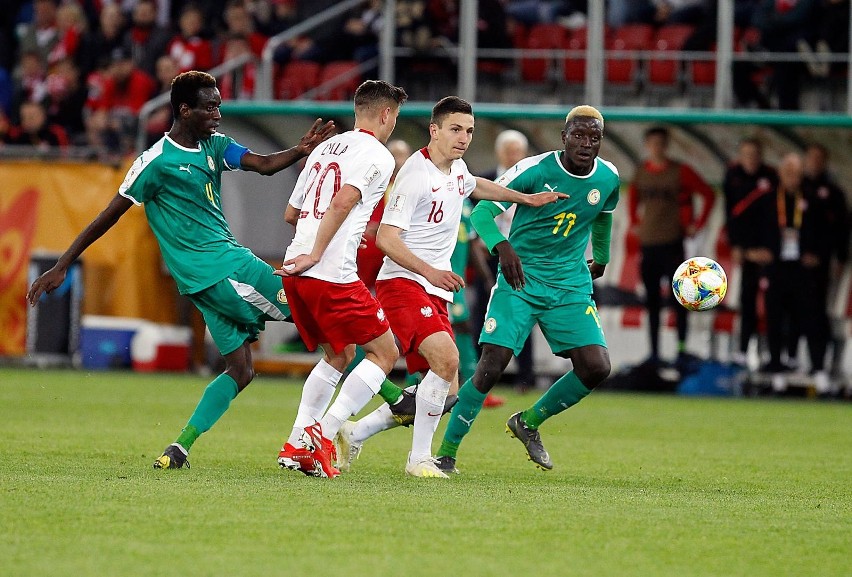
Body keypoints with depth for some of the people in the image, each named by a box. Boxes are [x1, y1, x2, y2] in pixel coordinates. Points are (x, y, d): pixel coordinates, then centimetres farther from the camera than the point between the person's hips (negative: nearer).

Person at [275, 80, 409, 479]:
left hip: (296, 271, 8)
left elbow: (291, 213, 27)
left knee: (339, 355, 23)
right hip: (332, 275, -8)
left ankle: (296, 446, 14)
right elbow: (342, 203, -19)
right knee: (385, 353, 3)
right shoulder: (377, 155, -3)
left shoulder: (324, 149, 20)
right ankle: (322, 435, -8)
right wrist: (316, 254, -17)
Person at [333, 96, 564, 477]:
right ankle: (420, 457, -19)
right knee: (446, 358, -29)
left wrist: (527, 199, 40)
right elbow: (385, 237, -20)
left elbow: (474, 187, 40)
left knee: (446, 389, 4)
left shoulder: (457, 168, 13)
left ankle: (353, 435, 13)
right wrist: (429, 271, -31)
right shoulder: (417, 174, -15)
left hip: (435, 293, 9)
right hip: (403, 284, -9)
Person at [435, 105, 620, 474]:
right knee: (492, 366, -14)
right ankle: (446, 452, 0)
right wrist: (503, 247, -34)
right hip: (520, 280, -4)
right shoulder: (534, 169, -15)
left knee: (596, 367, -10)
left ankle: (530, 422, 15)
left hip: (571, 287, 4)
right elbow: (482, 212, -16)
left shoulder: (608, 178, 0)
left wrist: (601, 259, 34)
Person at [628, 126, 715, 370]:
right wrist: (635, 220, 19)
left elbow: (708, 195, -1)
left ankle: (682, 350, -7)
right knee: (652, 300, 7)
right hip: (647, 243, 5)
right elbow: (634, 194, 29)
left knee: (678, 297, -8)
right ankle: (654, 352, 12)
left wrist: (697, 224, -3)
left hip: (672, 242, -5)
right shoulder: (641, 172, 9)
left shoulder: (680, 172, -5)